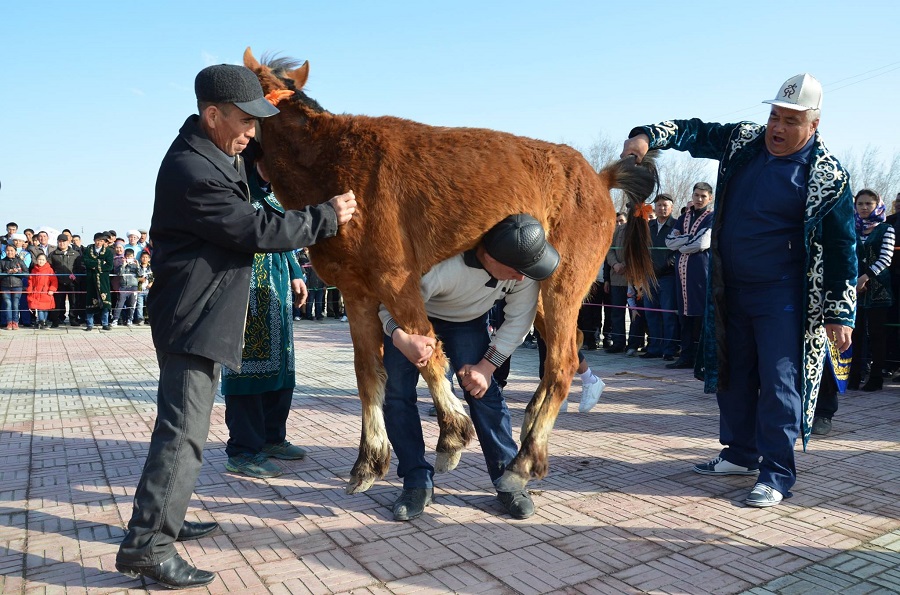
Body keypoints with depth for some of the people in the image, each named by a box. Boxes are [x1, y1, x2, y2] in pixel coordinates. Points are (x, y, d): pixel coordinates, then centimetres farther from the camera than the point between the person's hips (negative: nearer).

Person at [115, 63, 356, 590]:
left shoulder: (218, 154, 12)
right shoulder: (193, 172, -20)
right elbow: (259, 232, -21)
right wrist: (328, 216, -12)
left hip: (203, 315, 11)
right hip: (192, 318, -11)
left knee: (185, 422, 17)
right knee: (184, 430, -9)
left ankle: (165, 519, 30)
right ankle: (147, 546, -2)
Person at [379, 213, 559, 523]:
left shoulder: (523, 265, -30)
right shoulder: (440, 265, -44)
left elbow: (519, 320, -15)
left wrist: (487, 366, -22)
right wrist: (401, 338, -53)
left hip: (468, 320, 2)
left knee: (483, 390, -12)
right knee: (397, 392, -10)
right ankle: (418, 482, 4)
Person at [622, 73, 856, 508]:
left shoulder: (827, 176, -9)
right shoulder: (742, 142, 4)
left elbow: (842, 248, -8)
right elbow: (694, 132, 10)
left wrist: (840, 314, -9)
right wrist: (648, 137, -11)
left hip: (782, 296, -5)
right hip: (730, 289, 6)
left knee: (778, 383, -6)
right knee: (732, 375, 13)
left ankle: (775, 475, 6)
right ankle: (741, 453, 29)